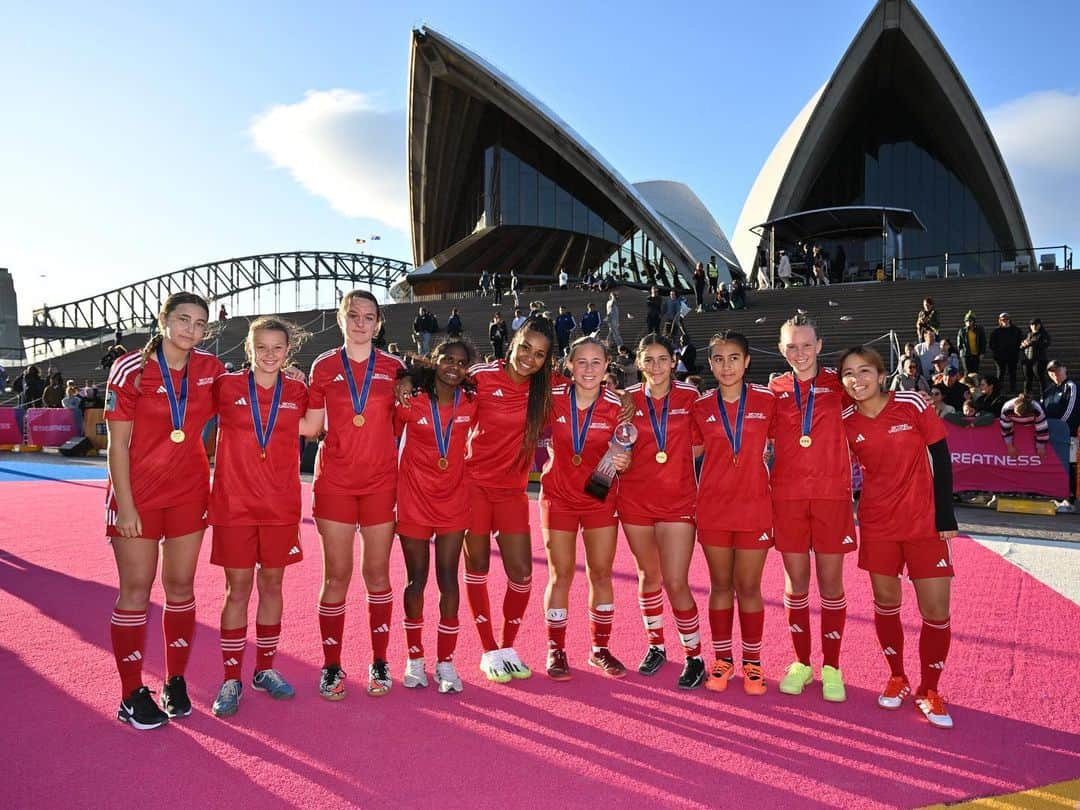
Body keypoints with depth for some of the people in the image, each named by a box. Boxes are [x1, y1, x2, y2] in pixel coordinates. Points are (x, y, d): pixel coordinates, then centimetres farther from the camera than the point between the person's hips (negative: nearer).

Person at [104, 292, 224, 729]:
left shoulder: (211, 368, -1)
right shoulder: (131, 369, -11)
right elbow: (117, 444, -10)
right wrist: (125, 505, -13)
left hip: (189, 492, 3)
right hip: (138, 494, -3)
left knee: (181, 585, 10)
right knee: (136, 589, 3)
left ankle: (175, 682, 24)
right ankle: (132, 695, 16)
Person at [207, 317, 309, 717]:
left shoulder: (298, 393, 2)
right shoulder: (226, 387, -3)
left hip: (281, 506, 2)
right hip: (234, 504, -2)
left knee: (272, 585, 11)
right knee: (238, 589, 4)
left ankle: (265, 669, 27)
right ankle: (231, 679, 18)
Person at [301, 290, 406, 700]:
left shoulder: (393, 368, 4)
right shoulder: (323, 366, 4)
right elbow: (311, 426, 5)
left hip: (380, 481, 0)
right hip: (335, 481, 0)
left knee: (377, 571, 7)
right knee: (336, 573, 2)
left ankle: (379, 662, 21)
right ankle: (331, 666, 17)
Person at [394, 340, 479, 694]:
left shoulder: (471, 403, -3)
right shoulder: (411, 400, -9)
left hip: (453, 500, 1)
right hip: (414, 499, -1)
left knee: (448, 579, 2)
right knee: (416, 579, 8)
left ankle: (445, 662, 15)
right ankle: (415, 658, 25)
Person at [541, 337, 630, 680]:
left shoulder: (616, 406, -10)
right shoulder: (552, 397, -10)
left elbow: (623, 452, -3)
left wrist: (623, 461, -24)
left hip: (600, 498, 1)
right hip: (559, 497, -1)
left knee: (601, 574, 7)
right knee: (561, 575, 4)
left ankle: (600, 649, 24)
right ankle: (556, 651, 18)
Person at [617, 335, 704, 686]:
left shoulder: (689, 396, -3)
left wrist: (679, 460, -9)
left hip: (677, 499, -2)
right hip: (635, 497, 2)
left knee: (676, 582, -4)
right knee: (649, 575, 14)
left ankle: (694, 657, 15)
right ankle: (656, 645, 33)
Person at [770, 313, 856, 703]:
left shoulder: (837, 385, 1)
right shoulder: (774, 390, 5)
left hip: (832, 495, -1)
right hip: (787, 496, 1)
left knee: (830, 583, 6)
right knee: (796, 583, 9)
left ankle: (831, 667, 21)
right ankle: (801, 662, 25)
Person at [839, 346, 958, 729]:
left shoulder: (912, 404, -10)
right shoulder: (846, 421, -5)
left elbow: (941, 459, -6)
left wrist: (945, 515, -7)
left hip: (924, 521, -2)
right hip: (877, 523, 2)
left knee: (936, 611, 0)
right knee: (885, 602, 11)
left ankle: (929, 692, 20)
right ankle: (897, 678, 33)